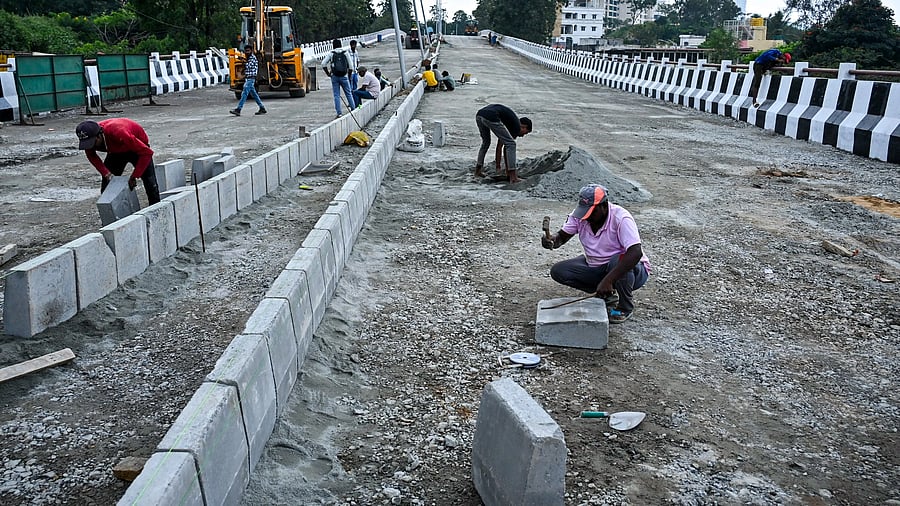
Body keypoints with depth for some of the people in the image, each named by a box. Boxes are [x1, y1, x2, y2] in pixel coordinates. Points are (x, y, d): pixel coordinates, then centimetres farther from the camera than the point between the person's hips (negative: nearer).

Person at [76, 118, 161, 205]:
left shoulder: (118, 133, -44)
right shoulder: (88, 139, -26)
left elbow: (147, 152, -40)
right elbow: (91, 156, -3)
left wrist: (134, 177, -36)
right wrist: (106, 173, -20)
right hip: (116, 151, 5)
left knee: (150, 184, -13)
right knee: (107, 184, -1)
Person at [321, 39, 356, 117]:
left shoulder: (331, 53, -1)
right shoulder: (345, 53, 1)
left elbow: (323, 64, -7)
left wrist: (327, 73, 4)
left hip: (334, 76, 0)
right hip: (343, 76, 1)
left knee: (336, 95, 3)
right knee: (348, 93, 14)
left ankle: (339, 113, 0)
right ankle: (353, 108, 17)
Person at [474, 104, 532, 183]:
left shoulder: (510, 120, 35)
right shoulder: (517, 125, 13)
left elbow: (499, 146, 37)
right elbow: (506, 147, 11)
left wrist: (498, 166, 40)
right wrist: (507, 172, 18)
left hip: (479, 115, 9)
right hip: (490, 117, -9)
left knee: (486, 142, 33)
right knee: (511, 144, 2)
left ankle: (477, 171, 35)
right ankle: (512, 177, -3)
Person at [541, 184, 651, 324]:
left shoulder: (621, 218, -28)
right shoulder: (579, 215, -11)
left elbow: (636, 253, -38)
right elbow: (562, 236, -5)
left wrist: (608, 280, -44)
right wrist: (551, 240, -32)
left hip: (632, 270, -5)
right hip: (596, 267, 5)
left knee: (619, 260, -40)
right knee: (557, 271, -12)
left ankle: (626, 307, -10)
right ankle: (608, 293, 3)